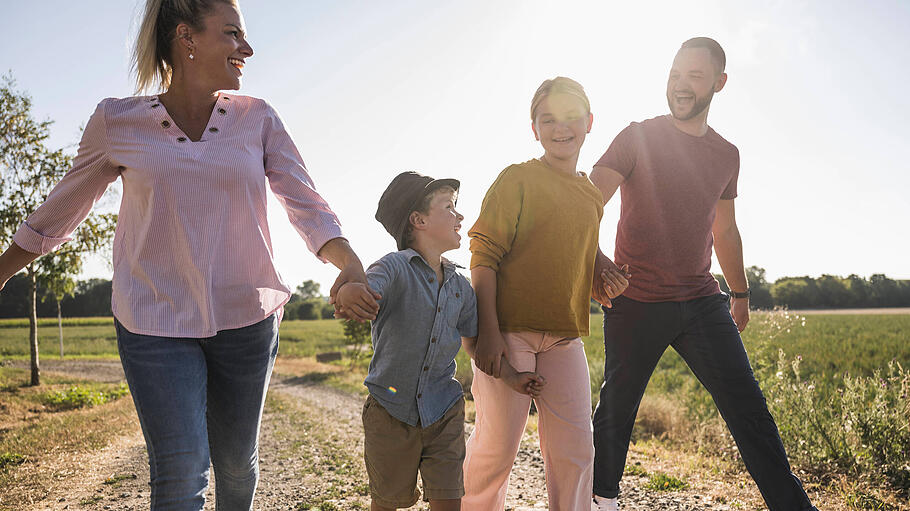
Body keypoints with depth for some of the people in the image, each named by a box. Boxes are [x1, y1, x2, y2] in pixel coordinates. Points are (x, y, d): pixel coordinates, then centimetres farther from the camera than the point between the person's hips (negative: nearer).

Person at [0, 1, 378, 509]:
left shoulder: (259, 119, 0)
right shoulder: (117, 122, -2)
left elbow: (307, 204, -5)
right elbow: (59, 213, 9)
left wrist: (351, 265, -23)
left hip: (247, 317, 2)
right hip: (155, 321, -1)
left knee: (237, 461, 14)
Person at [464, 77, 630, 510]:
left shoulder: (593, 196, 16)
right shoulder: (517, 178, -3)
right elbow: (484, 254, -8)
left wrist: (607, 283, 5)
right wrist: (487, 330, -16)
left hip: (565, 338, 6)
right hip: (508, 332, -5)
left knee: (574, 449, 6)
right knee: (497, 444, 0)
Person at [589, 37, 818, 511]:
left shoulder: (726, 155, 12)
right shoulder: (638, 138, -2)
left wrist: (740, 293, 27)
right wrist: (594, 266, -23)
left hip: (702, 301, 4)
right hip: (635, 302, -3)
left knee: (748, 407, -3)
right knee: (617, 406, 8)